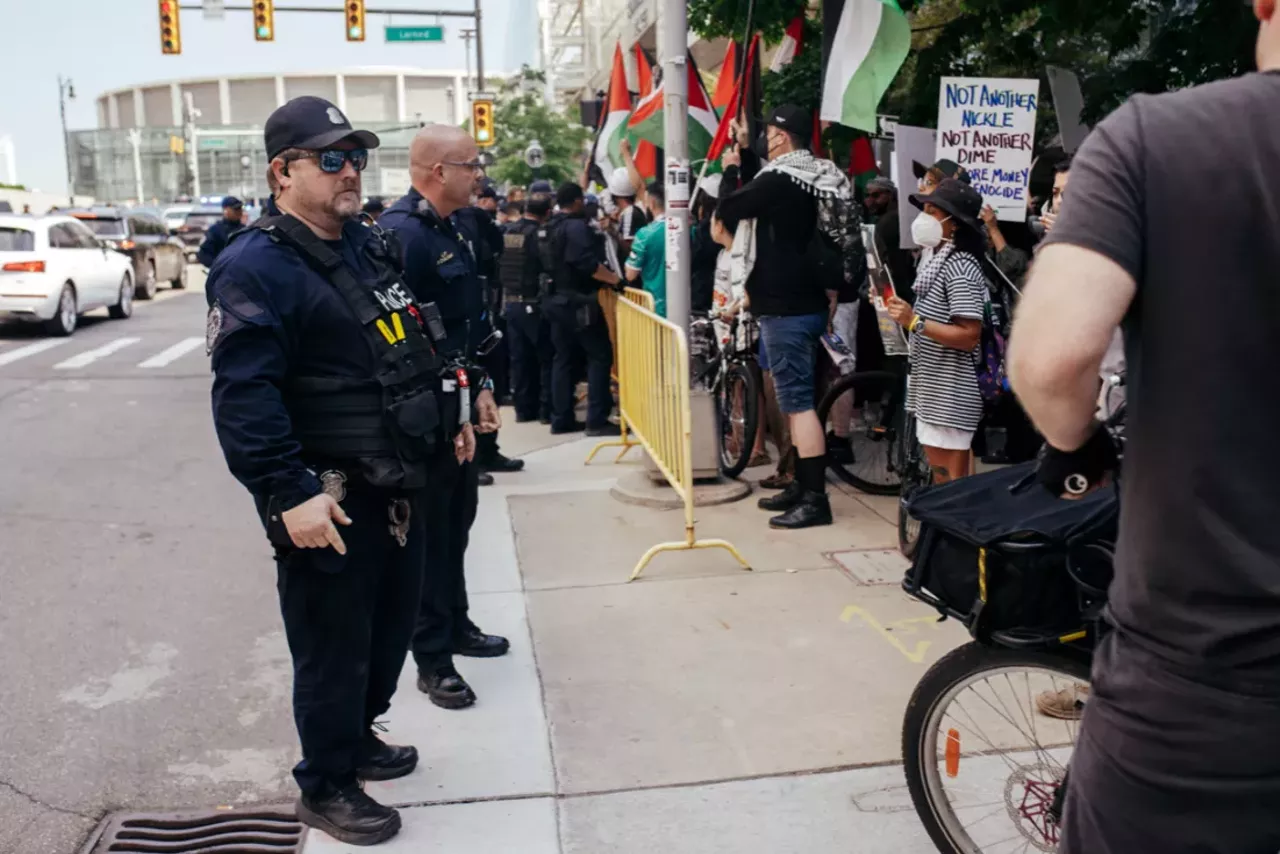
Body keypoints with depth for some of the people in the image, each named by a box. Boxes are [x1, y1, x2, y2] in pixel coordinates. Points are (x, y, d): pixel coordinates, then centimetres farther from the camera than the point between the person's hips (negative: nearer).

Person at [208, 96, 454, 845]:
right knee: (335, 645, 5)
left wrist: (449, 417, 22)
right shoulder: (256, 267, -17)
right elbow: (244, 396, -24)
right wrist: (288, 496, -28)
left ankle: (358, 735, 44)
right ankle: (327, 787, 25)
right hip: (329, 499, -9)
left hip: (398, 482, 9)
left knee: (394, 619, 21)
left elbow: (416, 347, 23)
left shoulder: (371, 246, 12)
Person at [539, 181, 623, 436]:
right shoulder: (576, 226, -15)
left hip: (556, 299, 9)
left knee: (562, 357, 12)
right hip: (578, 301, -9)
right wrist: (615, 279, -17)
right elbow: (588, 264, -24)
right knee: (600, 355, -4)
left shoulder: (546, 229, 13)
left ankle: (561, 419, 13)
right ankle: (597, 420, -6)